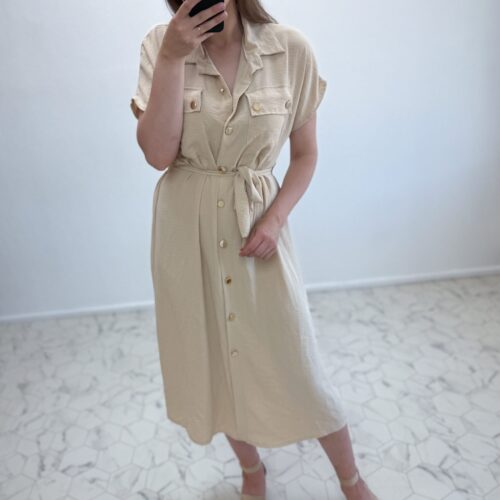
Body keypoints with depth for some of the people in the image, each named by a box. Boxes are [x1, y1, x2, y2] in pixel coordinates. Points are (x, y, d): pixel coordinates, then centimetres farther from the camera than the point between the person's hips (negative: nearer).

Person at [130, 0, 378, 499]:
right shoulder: (160, 45, -4)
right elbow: (158, 153, -13)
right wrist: (172, 59, -19)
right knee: (211, 363, 15)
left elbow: (305, 153, 1)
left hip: (257, 226, -1)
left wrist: (275, 220, -12)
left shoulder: (290, 49, -7)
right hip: (186, 230, 2)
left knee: (296, 368, 6)